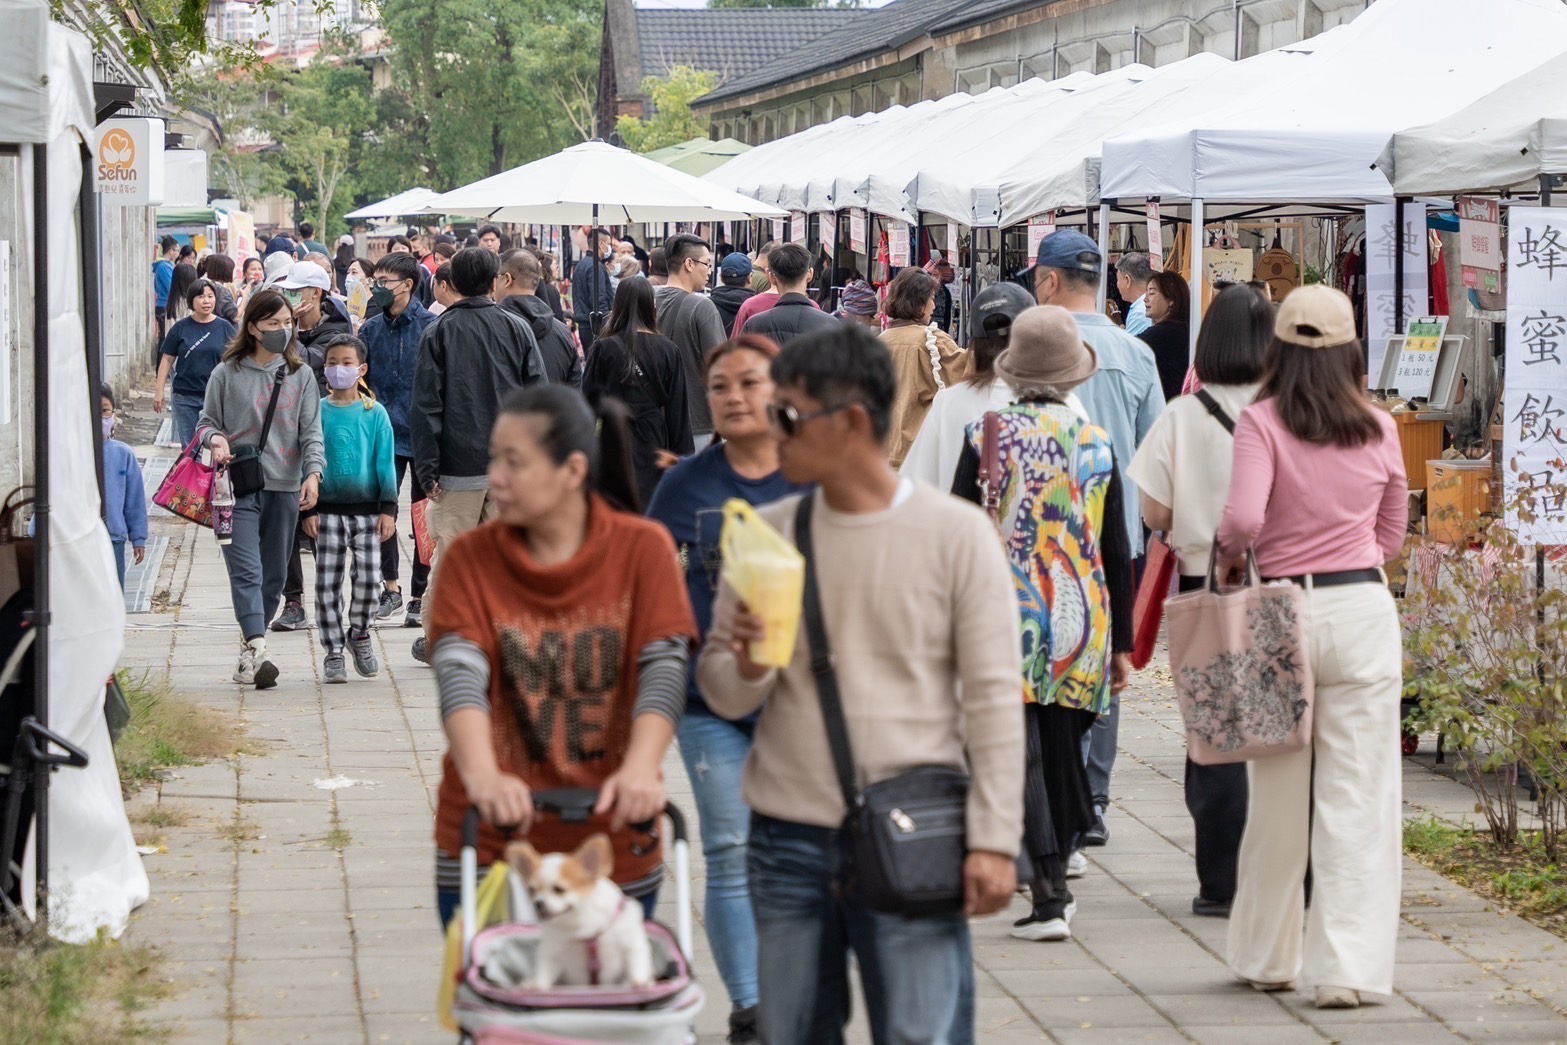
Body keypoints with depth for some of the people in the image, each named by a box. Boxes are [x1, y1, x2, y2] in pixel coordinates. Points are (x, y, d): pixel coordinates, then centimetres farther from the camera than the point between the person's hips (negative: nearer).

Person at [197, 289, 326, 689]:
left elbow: (311, 430, 6)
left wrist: (313, 472, -10)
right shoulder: (227, 374, 4)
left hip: (285, 488, 3)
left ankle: (249, 655, 16)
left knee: (274, 576, 6)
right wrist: (216, 439, -13)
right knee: (246, 571, -16)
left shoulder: (300, 375, 10)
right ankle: (256, 649, -27)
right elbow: (208, 422, 11)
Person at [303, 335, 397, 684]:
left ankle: (360, 634, 19)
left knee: (369, 576, -5)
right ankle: (333, 651, 9)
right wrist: (308, 510, -2)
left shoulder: (375, 413, 1)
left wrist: (388, 509, -2)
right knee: (328, 582, 0)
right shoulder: (317, 412, 1)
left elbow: (385, 463, 4)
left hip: (367, 507, 0)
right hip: (328, 508, 0)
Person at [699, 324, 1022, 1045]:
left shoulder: (956, 533, -3)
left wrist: (994, 840, -9)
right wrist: (748, 667, -14)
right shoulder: (768, 534, 7)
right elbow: (718, 689, 9)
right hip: (788, 846, 4)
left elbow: (993, 697, -3)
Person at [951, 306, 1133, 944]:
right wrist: (1120, 644, 14)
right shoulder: (1097, 444, 4)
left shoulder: (987, 436, -4)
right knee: (1063, 752, 13)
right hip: (1081, 624, 3)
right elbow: (1117, 553, 7)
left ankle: (1048, 897, -10)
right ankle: (1055, 880, 21)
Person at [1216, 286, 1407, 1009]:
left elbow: (1243, 518, -18)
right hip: (1363, 608, 1)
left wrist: (1229, 552, 2)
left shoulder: (1261, 422, -6)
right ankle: (1347, 967, -2)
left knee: (1277, 795, 12)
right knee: (1357, 798, 2)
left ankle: (1267, 956, 24)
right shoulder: (1379, 430, 4)